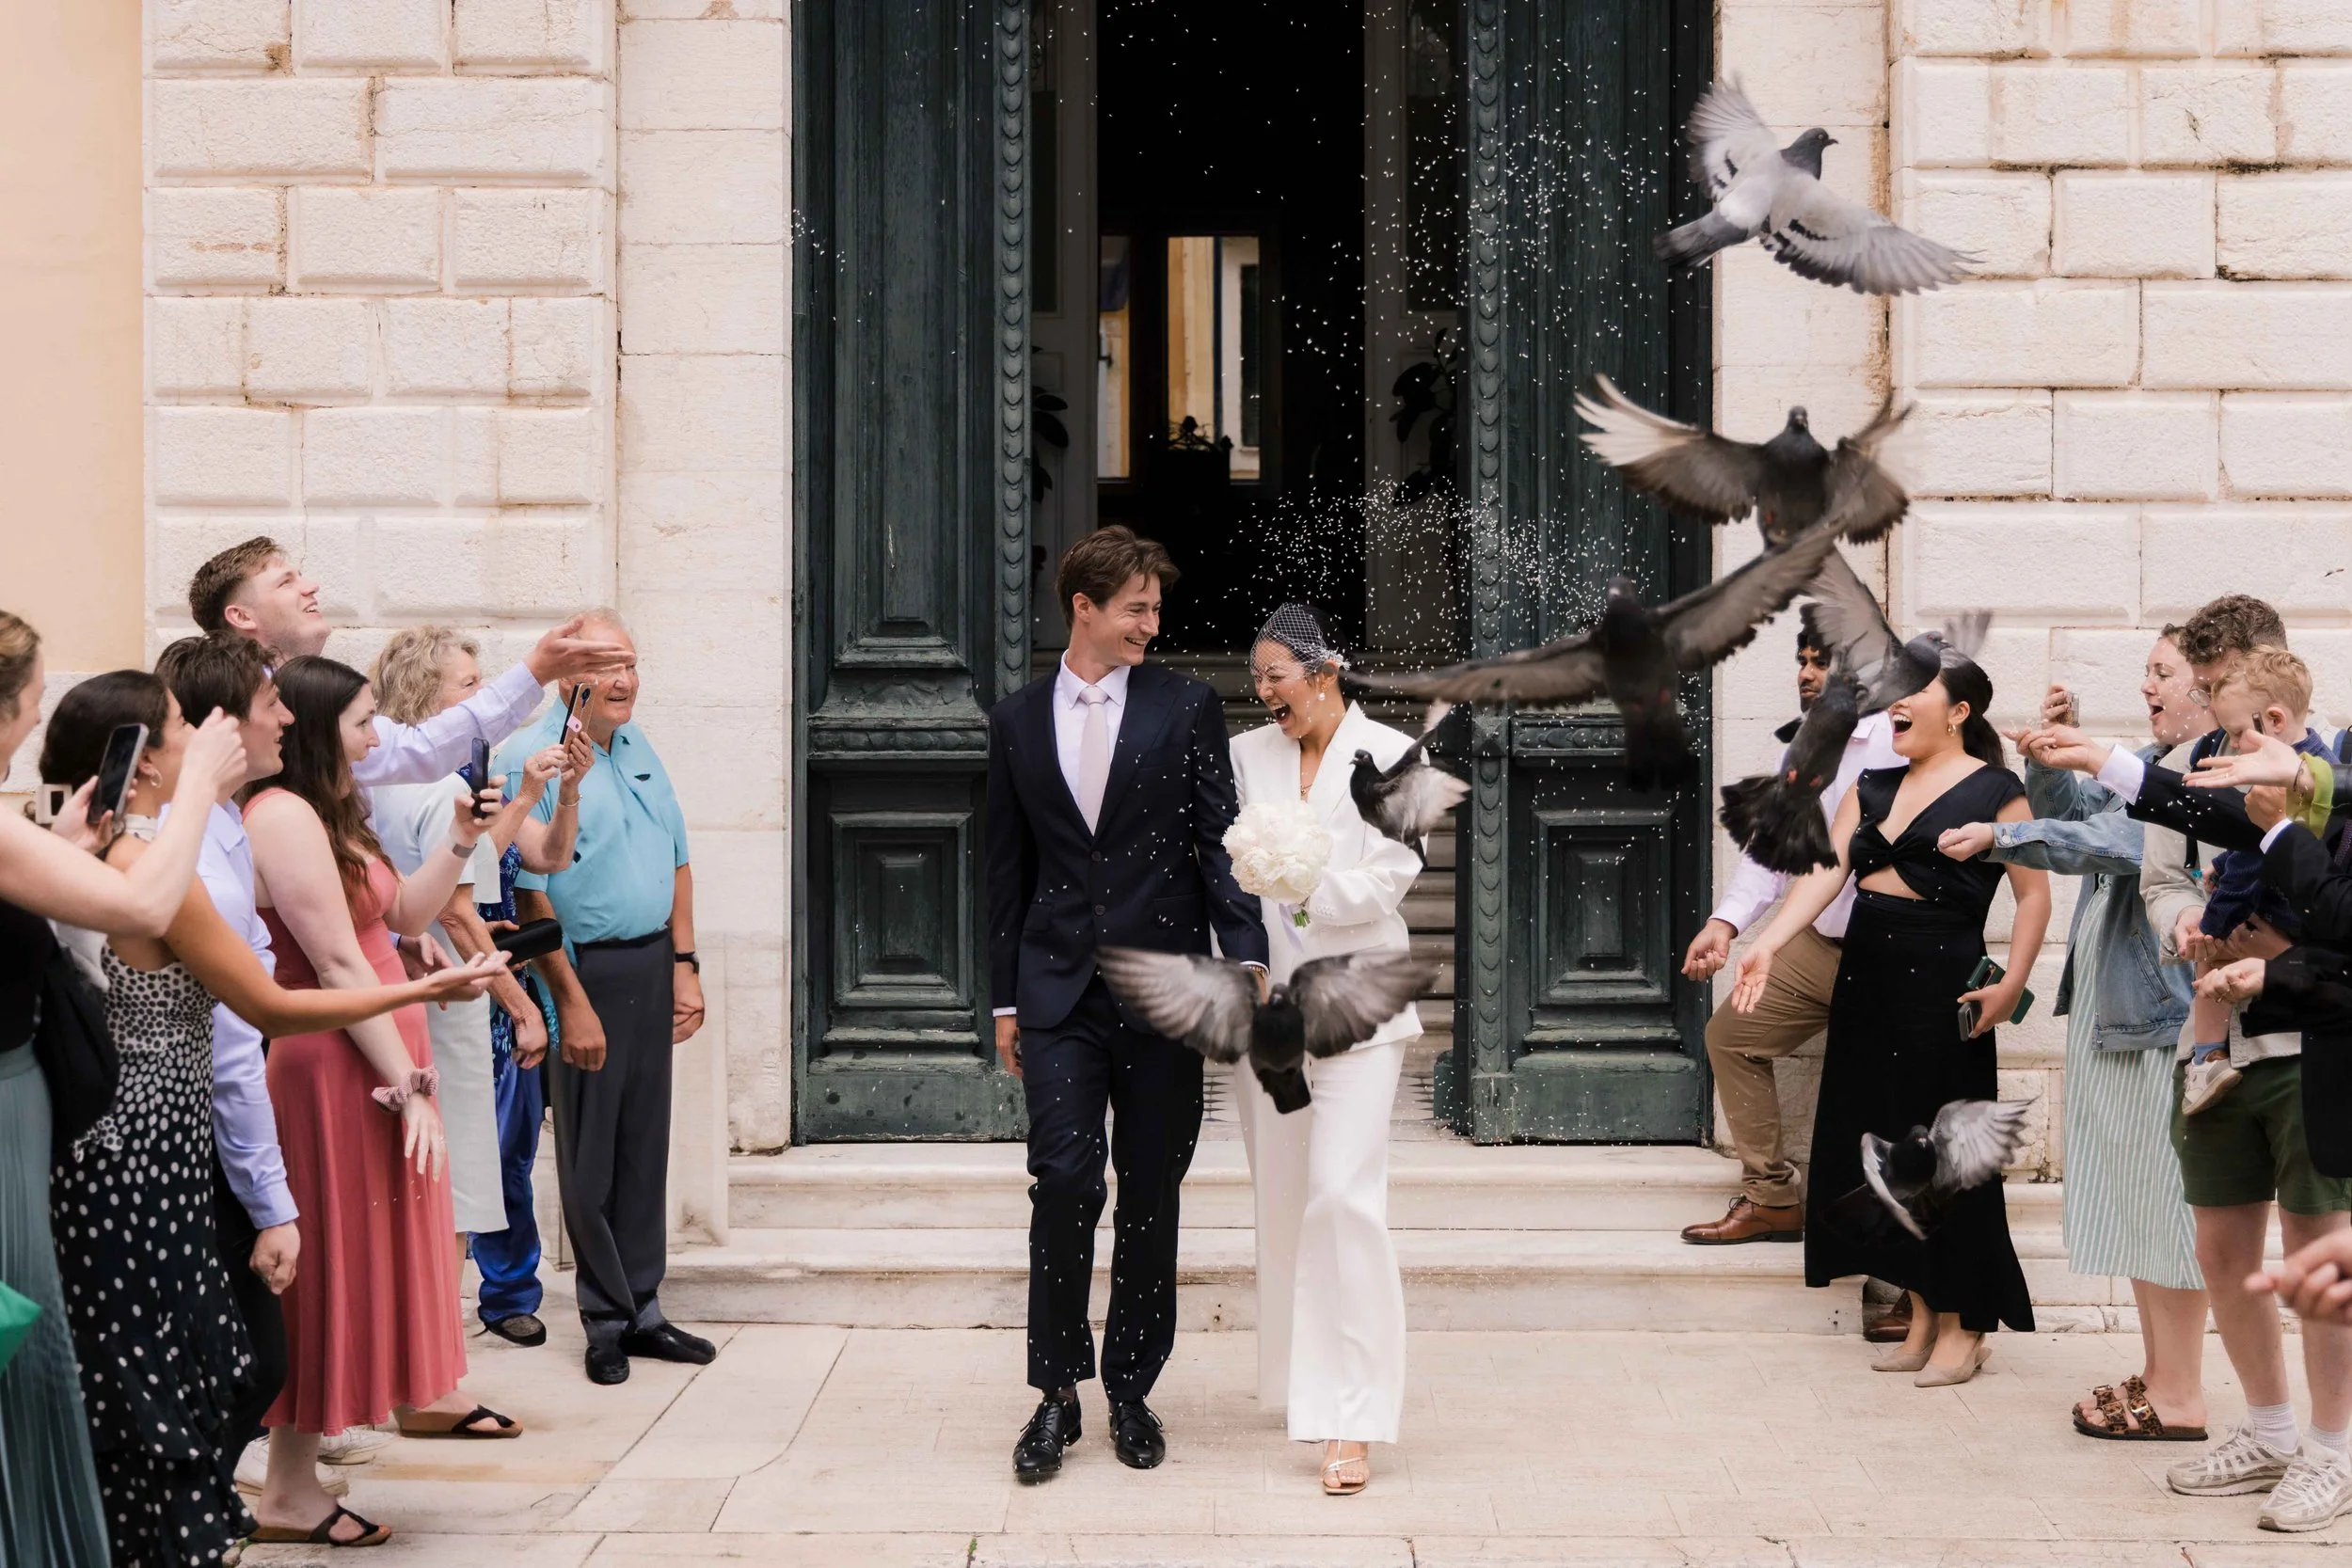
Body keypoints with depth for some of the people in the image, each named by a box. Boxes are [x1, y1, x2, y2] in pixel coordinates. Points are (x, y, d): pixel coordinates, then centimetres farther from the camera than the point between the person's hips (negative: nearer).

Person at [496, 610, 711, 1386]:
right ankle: (605, 1322, 14)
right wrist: (571, 1002, -17)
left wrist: (683, 964, 10)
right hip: (584, 970, -7)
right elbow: (530, 894, -15)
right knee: (590, 1160, 3)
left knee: (645, 1148, 12)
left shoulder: (638, 746, 11)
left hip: (652, 966, 7)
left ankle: (642, 1311, 21)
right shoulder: (534, 758, -12)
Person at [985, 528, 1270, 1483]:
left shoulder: (1185, 708, 3)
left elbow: (1218, 841, -1)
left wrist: (1246, 956, -14)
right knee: (1065, 1180, -10)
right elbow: (1007, 868, 12)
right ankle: (1057, 1392, 2)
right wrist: (1004, 1000, 11)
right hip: (1058, 988, 0)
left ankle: (1131, 1390, 17)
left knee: (1151, 1194, 5)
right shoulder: (1017, 722, 9)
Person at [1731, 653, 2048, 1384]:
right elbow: (1827, 869, 2)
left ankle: (1965, 1325, 9)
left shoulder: (1995, 790, -4)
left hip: (1940, 981, -7)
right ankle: (1924, 1317, 20)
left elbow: (2034, 893, -6)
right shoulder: (1873, 786, 13)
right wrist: (1768, 944, -12)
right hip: (1866, 975, 7)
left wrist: (2012, 983, -17)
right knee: (1881, 1145, 9)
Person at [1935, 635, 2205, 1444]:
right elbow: (2071, 809, 18)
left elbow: (2119, 843, -26)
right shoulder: (2151, 765, 14)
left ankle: (2180, 1400, 2)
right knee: (2131, 1200, 15)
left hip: (2166, 1014, -10)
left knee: (2165, 1205, -4)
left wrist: (1998, 838, -27)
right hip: (2111, 1012, 10)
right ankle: (2157, 1374, 25)